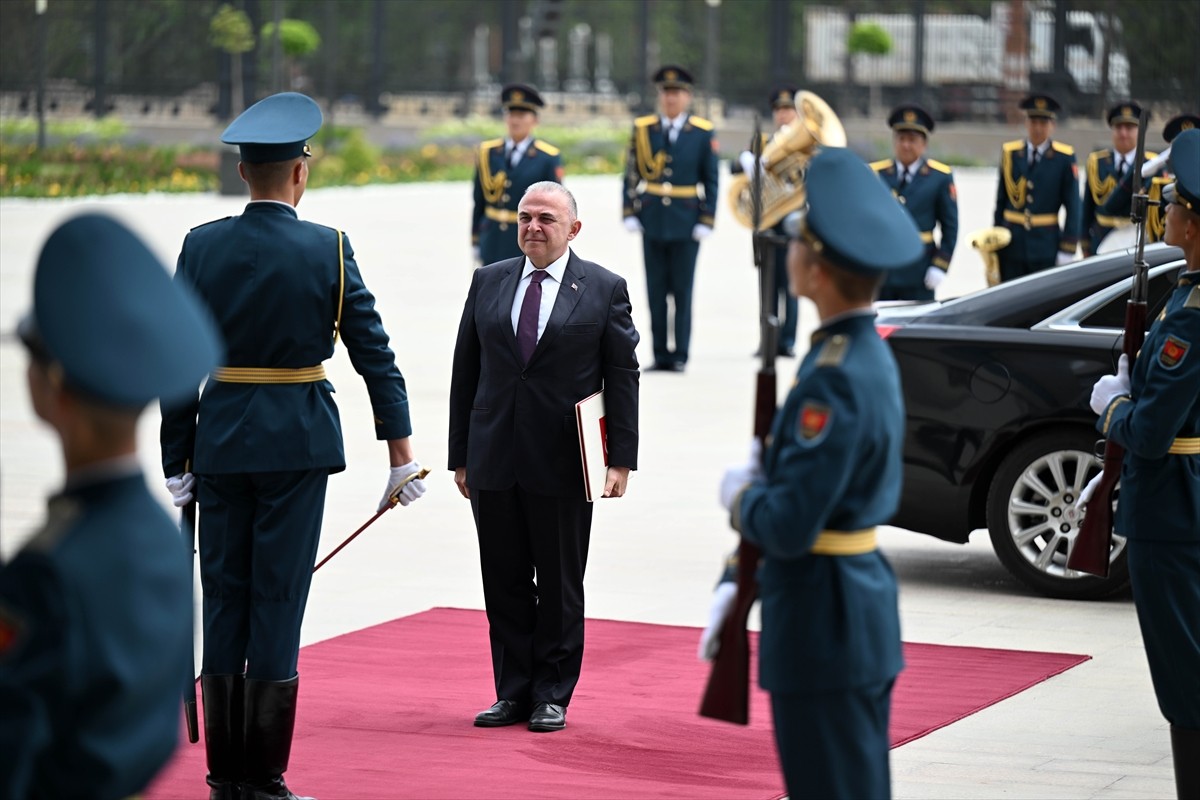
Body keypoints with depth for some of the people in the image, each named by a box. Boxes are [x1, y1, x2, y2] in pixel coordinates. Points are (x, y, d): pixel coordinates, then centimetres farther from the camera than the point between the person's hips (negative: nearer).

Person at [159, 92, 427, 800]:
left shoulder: (202, 246, 0)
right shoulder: (328, 249, -6)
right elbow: (374, 352, -5)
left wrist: (178, 459, 8)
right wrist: (401, 448, 0)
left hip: (220, 439, 3)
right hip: (298, 440, -3)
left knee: (224, 595, 9)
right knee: (278, 598, 0)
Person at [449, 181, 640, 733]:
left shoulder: (604, 289, 1)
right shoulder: (488, 283, 9)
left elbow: (622, 376, 0)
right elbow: (465, 372, 10)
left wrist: (621, 458, -7)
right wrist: (460, 455, 7)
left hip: (563, 462, -3)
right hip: (494, 461, 3)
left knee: (560, 587, 5)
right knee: (504, 584, 7)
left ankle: (552, 696, 14)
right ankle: (513, 692, 16)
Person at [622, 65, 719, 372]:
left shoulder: (703, 133, 1)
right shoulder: (642, 129, 5)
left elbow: (711, 181, 2)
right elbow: (631, 174, 6)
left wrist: (706, 221, -5)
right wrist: (630, 214, -1)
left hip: (686, 225, -2)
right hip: (652, 223, 2)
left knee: (683, 292, 1)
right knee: (656, 292, 5)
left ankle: (680, 355, 7)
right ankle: (660, 354, 11)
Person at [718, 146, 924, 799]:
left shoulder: (835, 380, -23)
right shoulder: (872, 355, 7)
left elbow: (789, 527, -25)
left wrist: (741, 493, -6)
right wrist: (766, 472, 5)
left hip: (823, 623, -10)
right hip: (865, 610, 10)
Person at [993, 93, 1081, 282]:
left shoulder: (1064, 157, -4)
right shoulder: (1010, 153, 5)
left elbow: (1073, 207, -3)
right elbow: (1001, 200, 10)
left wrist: (1068, 250, -8)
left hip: (1047, 245, -2)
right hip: (1012, 244, 2)